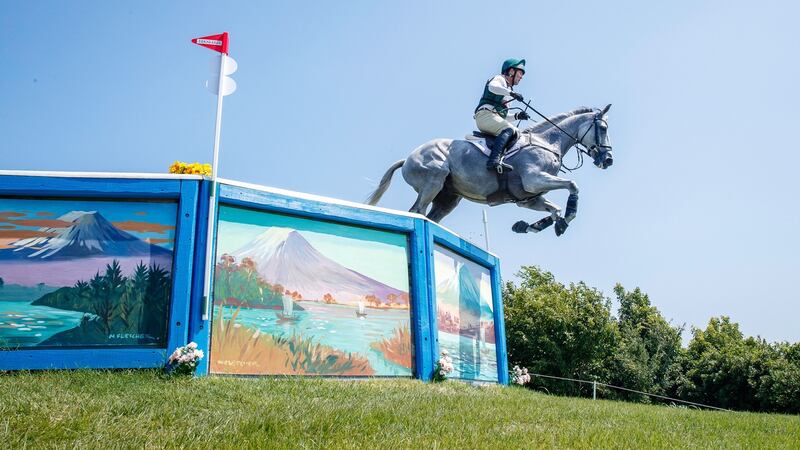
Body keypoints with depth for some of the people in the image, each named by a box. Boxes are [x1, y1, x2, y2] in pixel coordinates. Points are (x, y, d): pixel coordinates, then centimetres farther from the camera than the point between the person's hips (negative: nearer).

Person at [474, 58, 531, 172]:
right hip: (485, 114, -9)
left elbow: (503, 115, 33)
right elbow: (492, 87, -19)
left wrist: (517, 116, 19)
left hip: (495, 117, 9)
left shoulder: (507, 90, 35)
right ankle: (494, 160, -49)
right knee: (509, 130, -28)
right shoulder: (500, 79, 9)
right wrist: (512, 93, -24)